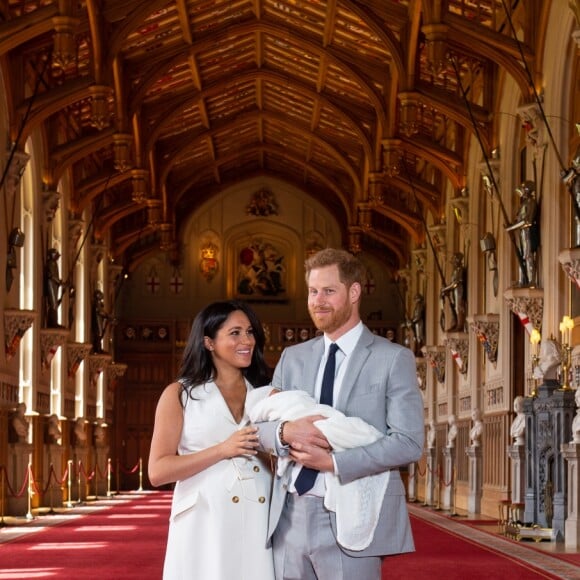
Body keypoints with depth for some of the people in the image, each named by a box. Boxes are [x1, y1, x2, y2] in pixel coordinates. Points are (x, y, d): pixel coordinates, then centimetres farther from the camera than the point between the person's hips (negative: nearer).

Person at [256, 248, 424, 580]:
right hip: (290, 516, 4)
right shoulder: (292, 357, 14)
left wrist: (332, 461, -17)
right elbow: (260, 426, 10)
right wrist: (285, 432, -13)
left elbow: (409, 443, -10)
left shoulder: (394, 359, -2)